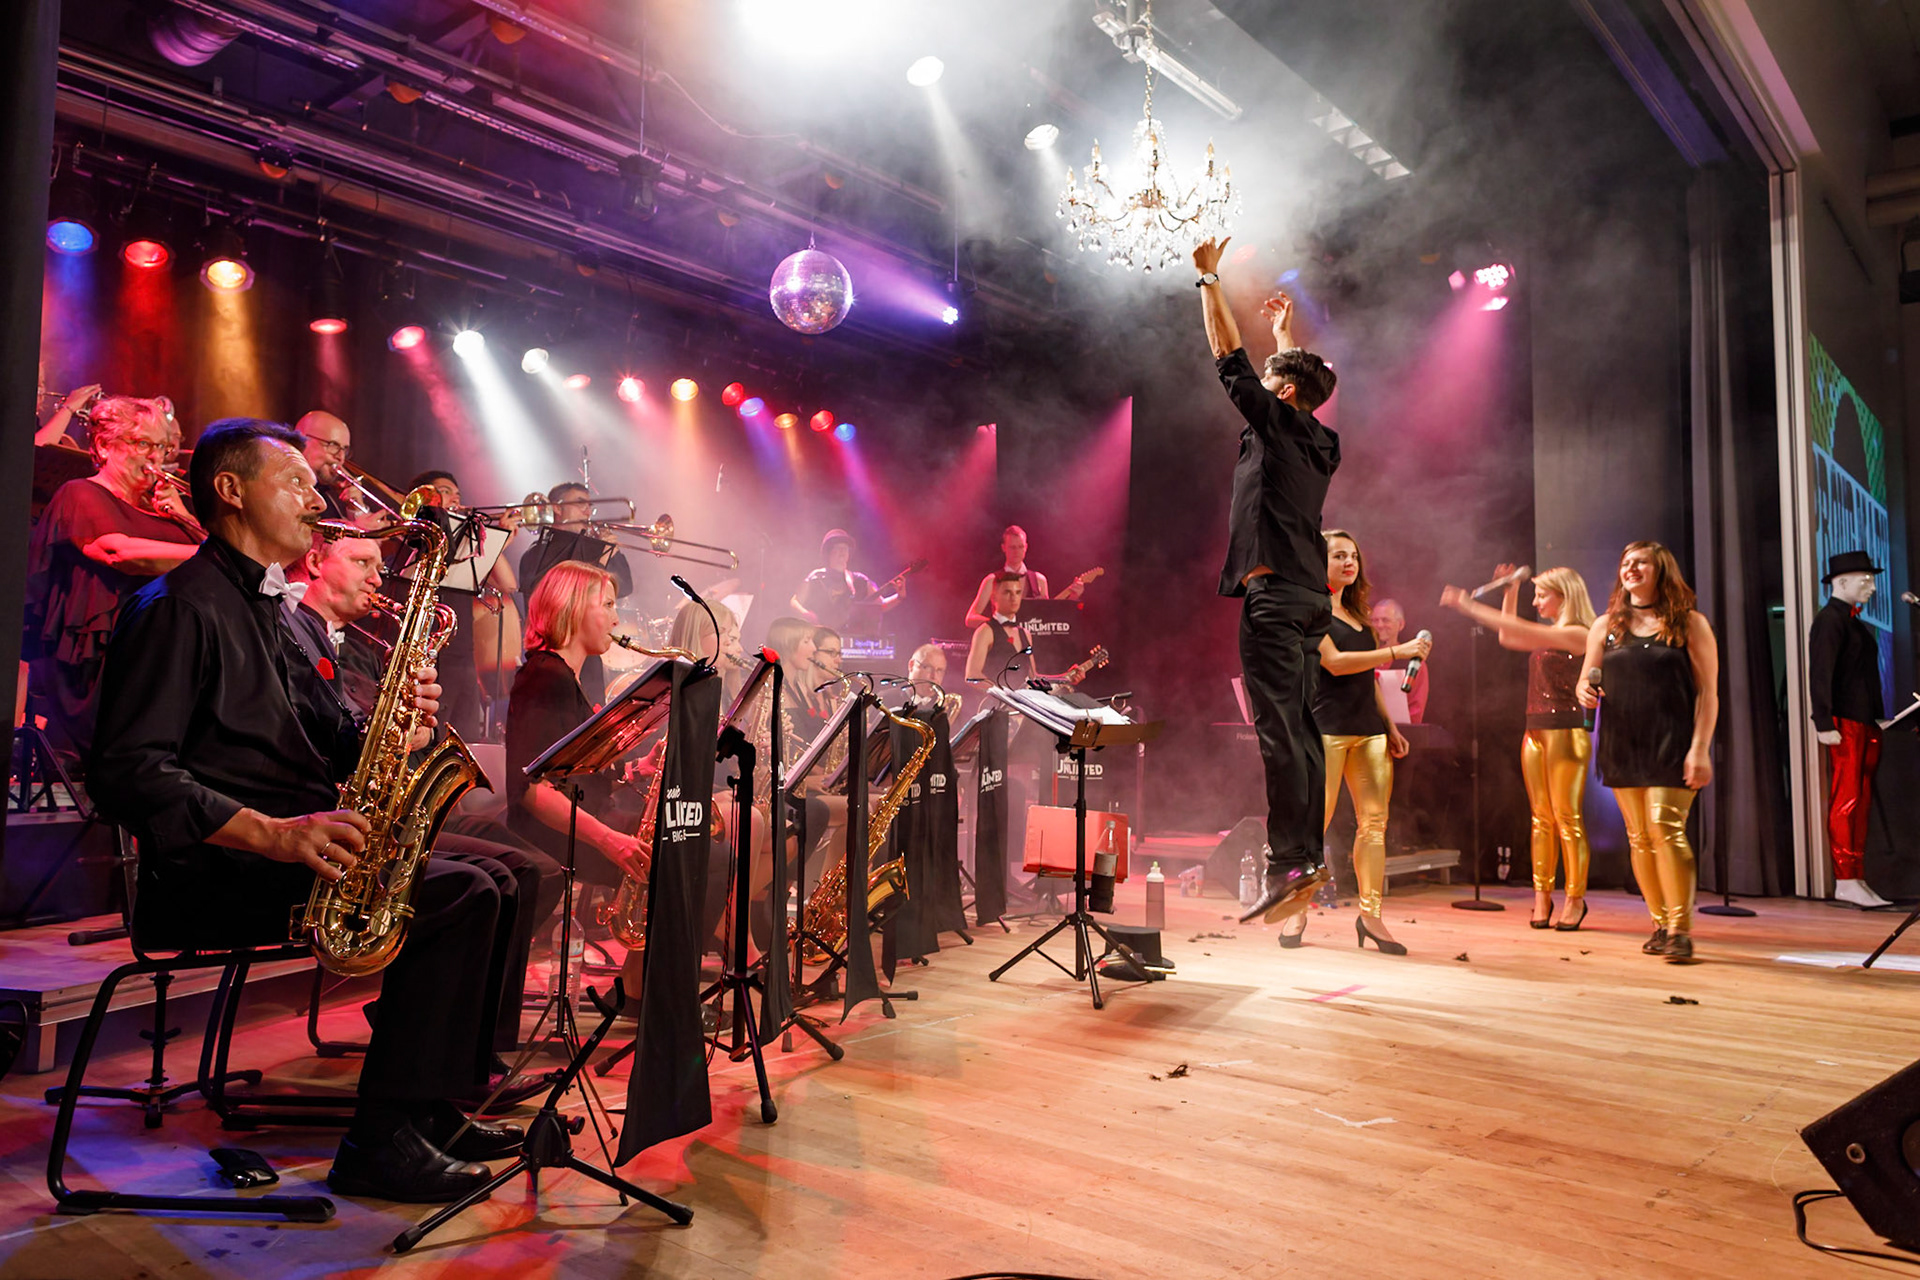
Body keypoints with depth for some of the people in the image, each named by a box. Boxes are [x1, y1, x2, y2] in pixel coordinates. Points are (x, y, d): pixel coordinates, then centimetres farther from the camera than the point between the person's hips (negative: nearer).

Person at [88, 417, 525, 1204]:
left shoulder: (269, 610, 21)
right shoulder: (178, 608, -9)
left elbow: (334, 744, 19)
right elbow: (128, 774, -19)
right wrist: (272, 833, -28)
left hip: (303, 845, 9)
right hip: (211, 871, -9)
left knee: (475, 887, -2)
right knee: (457, 894, -23)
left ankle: (428, 1111, 1)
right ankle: (381, 1141, -14)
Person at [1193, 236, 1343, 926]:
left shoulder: (1277, 423, -3)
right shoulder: (1320, 441, 18)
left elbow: (1230, 357, 1)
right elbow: (1300, 379, 38)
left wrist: (1209, 278, 9)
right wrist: (1285, 331, 51)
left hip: (1274, 592, -9)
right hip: (1308, 594, 9)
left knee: (1278, 731, -14)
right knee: (1301, 731, 8)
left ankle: (1289, 864, -17)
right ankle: (1310, 856, 9)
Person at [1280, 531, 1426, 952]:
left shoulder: (1357, 613, 21)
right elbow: (1335, 662, -14)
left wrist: (1390, 726, 18)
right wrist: (1399, 651, -16)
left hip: (1368, 730, 7)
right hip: (1327, 727, -7)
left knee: (1374, 822, 0)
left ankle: (1369, 914, 5)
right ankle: (1297, 910, 4)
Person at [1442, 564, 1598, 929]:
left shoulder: (1578, 634, -10)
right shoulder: (1550, 635, 16)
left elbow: (1520, 631, -18)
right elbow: (1507, 638, 28)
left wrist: (1469, 606, -17)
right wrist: (1510, 592, 21)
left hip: (1566, 731, -8)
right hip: (1535, 730, 8)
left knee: (1568, 818, -4)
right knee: (1541, 817, 6)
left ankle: (1575, 898, 2)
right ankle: (1542, 897, 8)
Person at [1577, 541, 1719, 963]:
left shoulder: (1689, 623, 1)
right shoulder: (1606, 625, 11)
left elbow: (1708, 691, -3)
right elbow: (1585, 681, 17)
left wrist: (1700, 747, -11)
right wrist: (1584, 692, -8)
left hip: (1672, 744, -4)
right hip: (1622, 745, 4)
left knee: (1666, 829, -14)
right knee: (1639, 837, 6)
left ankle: (1680, 929, -6)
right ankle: (1660, 924, 17)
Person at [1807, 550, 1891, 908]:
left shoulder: (1853, 620, 19)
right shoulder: (1830, 619, -10)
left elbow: (1865, 674, 21)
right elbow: (1820, 674, -17)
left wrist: (1879, 718, 15)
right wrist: (1824, 724, -23)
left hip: (1866, 724, 9)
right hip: (1845, 725, -9)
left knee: (1862, 802, 10)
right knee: (1845, 802, -8)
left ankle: (1857, 880, 14)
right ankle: (1845, 882, -5)